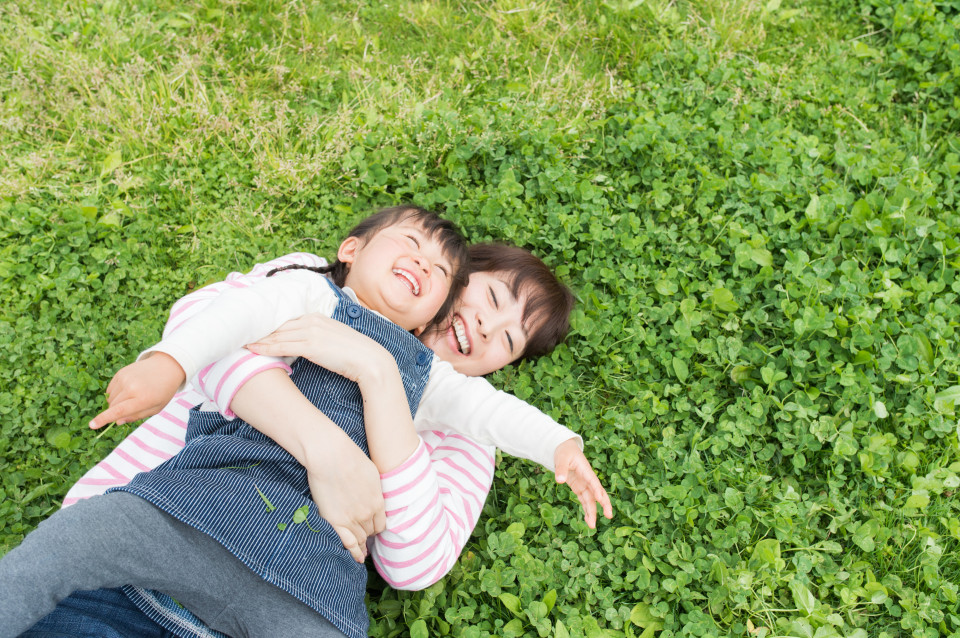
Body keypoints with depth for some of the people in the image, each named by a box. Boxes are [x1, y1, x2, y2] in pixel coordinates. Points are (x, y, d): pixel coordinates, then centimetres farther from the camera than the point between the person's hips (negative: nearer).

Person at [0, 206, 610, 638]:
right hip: (216, 497, -3)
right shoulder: (312, 294, 16)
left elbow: (489, 405, 28)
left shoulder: (424, 369, 30)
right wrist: (167, 362, -21)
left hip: (314, 568, 3)